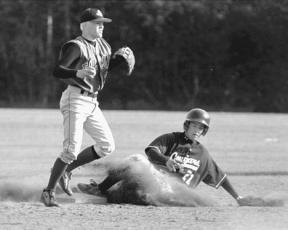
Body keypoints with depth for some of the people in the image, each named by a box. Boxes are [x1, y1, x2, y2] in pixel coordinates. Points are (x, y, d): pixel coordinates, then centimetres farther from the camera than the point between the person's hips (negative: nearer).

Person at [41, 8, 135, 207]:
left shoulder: (102, 45, 12)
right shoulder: (76, 46, -12)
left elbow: (108, 66, 27)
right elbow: (57, 71, -23)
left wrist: (121, 56, 6)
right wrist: (78, 73, -41)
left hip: (92, 103, 8)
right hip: (75, 99, -8)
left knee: (107, 146, 8)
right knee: (72, 149, -15)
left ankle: (65, 170, 20)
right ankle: (48, 192, -4)